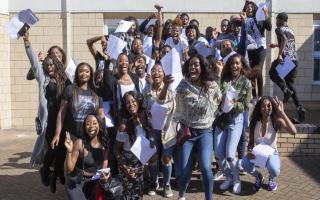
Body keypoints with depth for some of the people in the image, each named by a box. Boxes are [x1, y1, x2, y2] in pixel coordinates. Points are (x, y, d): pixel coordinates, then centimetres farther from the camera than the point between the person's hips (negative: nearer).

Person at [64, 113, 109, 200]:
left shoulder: (104, 145, -2)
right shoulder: (79, 143, -15)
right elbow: (68, 170, -13)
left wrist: (104, 178, -15)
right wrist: (69, 151, -26)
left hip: (94, 184, 4)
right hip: (76, 184, -4)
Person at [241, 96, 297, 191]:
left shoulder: (276, 121, -16)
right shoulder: (254, 122, -9)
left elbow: (293, 131, -33)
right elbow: (251, 142, 0)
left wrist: (282, 113, -35)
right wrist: (249, 151, -23)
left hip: (272, 154, -2)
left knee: (274, 170, -36)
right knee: (245, 163, -31)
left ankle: (271, 179, 7)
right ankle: (258, 176, 7)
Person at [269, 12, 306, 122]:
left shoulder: (279, 29, 2)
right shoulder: (291, 30, 24)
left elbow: (284, 39, -18)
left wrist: (279, 54, -22)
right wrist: (276, 45, 51)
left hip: (285, 58, -7)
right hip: (294, 60, 7)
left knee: (273, 73, 16)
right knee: (289, 83, 13)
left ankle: (286, 90, -8)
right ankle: (300, 107, -2)